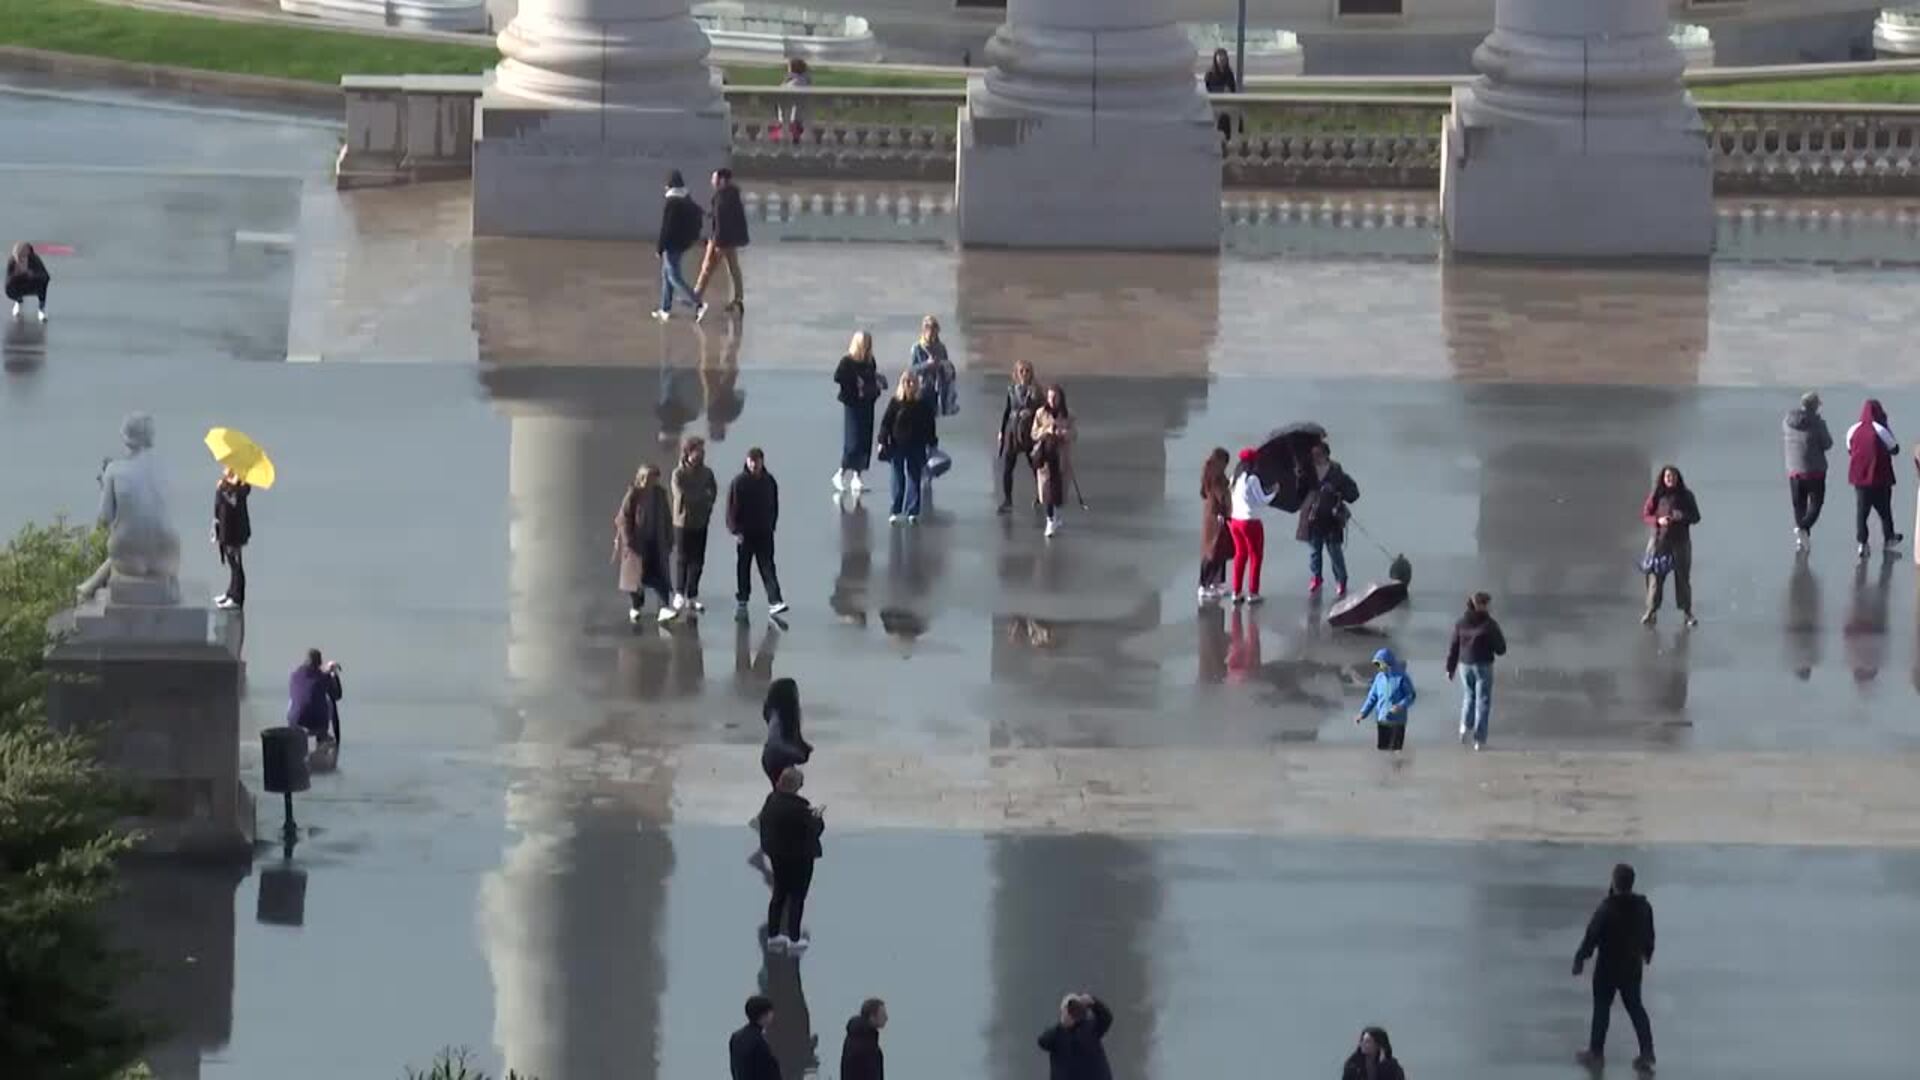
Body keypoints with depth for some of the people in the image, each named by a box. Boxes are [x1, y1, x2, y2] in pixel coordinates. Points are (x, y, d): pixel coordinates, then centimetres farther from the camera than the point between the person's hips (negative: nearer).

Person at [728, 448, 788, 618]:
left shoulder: (769, 481, 3)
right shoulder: (738, 482, -7)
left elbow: (774, 507, 13)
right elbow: (732, 508, -8)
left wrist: (771, 525, 7)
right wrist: (735, 530, -13)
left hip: (764, 533, 2)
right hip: (745, 533, -2)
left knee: (768, 568, -4)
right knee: (743, 570, 8)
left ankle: (774, 602, -10)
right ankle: (741, 602, 18)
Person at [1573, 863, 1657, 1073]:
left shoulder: (1606, 909, -25)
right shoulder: (1643, 906, -7)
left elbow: (1591, 936, -19)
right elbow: (1649, 935, 7)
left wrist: (1580, 959, -7)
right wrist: (1646, 954, 26)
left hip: (1608, 967, -5)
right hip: (1633, 966, 5)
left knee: (1602, 1008, 11)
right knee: (1635, 1007, 16)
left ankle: (1596, 1052, 22)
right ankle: (1647, 1052, 12)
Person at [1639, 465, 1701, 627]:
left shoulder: (1686, 496, 3)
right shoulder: (1656, 496, 0)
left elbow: (1696, 517, 5)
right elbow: (1645, 515, 2)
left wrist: (1683, 517, -16)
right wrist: (1658, 520, -17)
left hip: (1680, 541, 1)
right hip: (1659, 539, -1)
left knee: (1683, 576, 2)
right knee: (1655, 576, -4)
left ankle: (1687, 612, 9)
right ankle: (1651, 611, 0)